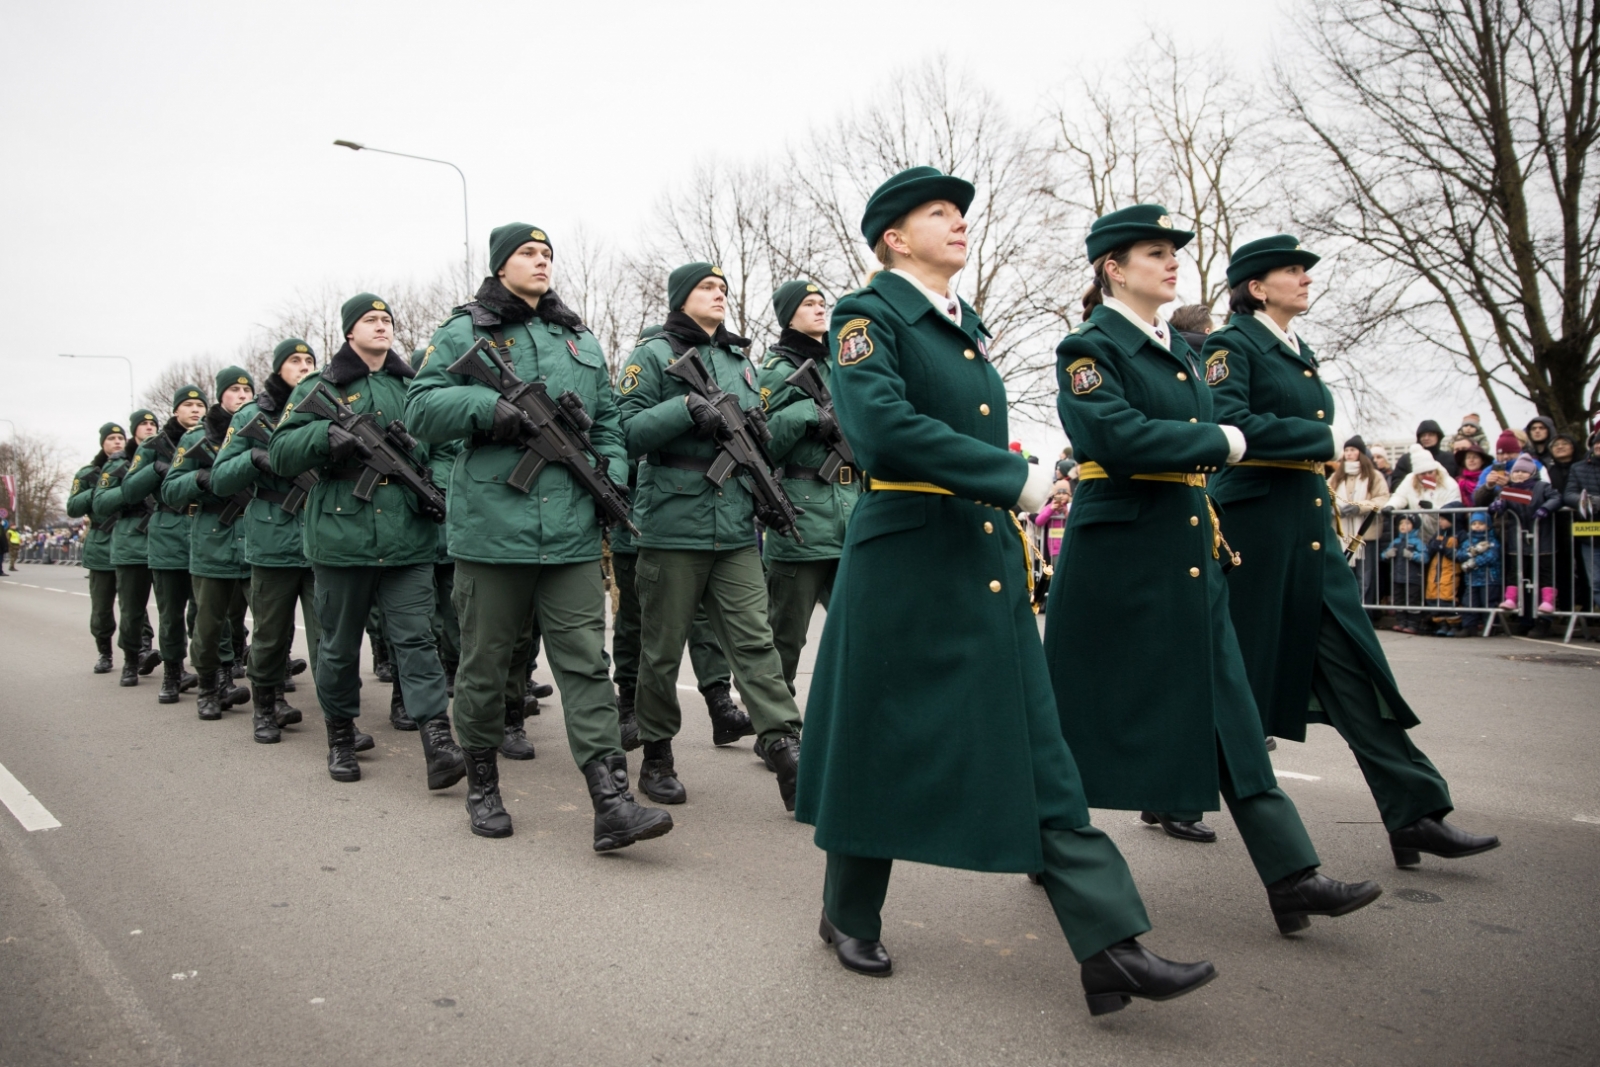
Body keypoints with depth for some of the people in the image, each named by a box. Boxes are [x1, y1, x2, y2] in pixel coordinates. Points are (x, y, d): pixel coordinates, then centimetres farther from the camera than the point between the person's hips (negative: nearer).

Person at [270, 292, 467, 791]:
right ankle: (340, 737, 26)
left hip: (408, 539, 1)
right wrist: (325, 433, -18)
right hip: (341, 538, -1)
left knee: (416, 638, -6)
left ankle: (438, 743, -12)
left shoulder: (412, 385, 15)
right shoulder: (319, 387, 7)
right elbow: (279, 454, 0)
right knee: (339, 644, 10)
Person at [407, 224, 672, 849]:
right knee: (485, 662, 8)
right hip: (491, 524, -3)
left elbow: (607, 423, 22)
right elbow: (419, 409, -1)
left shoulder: (581, 341, 20)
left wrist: (613, 476, 4)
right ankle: (482, 785, 26)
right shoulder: (464, 333, 7)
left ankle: (611, 802, -6)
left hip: (572, 530, 3)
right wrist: (485, 403, -16)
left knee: (586, 661, -3)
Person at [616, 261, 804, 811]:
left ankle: (787, 754, -6)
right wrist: (687, 407, -19)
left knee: (755, 641, -4)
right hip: (673, 523, -4)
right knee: (664, 648, 5)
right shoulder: (653, 356, 3)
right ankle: (656, 758, 19)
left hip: (736, 528, 5)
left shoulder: (739, 360, 21)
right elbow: (629, 430, -9)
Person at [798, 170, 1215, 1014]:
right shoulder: (868, 314, -6)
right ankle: (850, 918, 27)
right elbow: (882, 422, -24)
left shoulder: (967, 326, 18)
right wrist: (1013, 478, -22)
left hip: (989, 563, 7)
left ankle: (1110, 946, 4)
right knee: (881, 746, 6)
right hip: (904, 562, -7)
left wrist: (1013, 530, 17)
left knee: (1036, 747, 3)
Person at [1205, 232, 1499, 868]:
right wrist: (1317, 437, -12)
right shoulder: (1233, 344, -6)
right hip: (1253, 526, -8)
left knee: (1351, 664, 3)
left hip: (1308, 528, 8)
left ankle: (1416, 815, 4)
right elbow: (1229, 420, -21)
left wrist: (1332, 510, 16)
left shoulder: (1300, 353, 20)